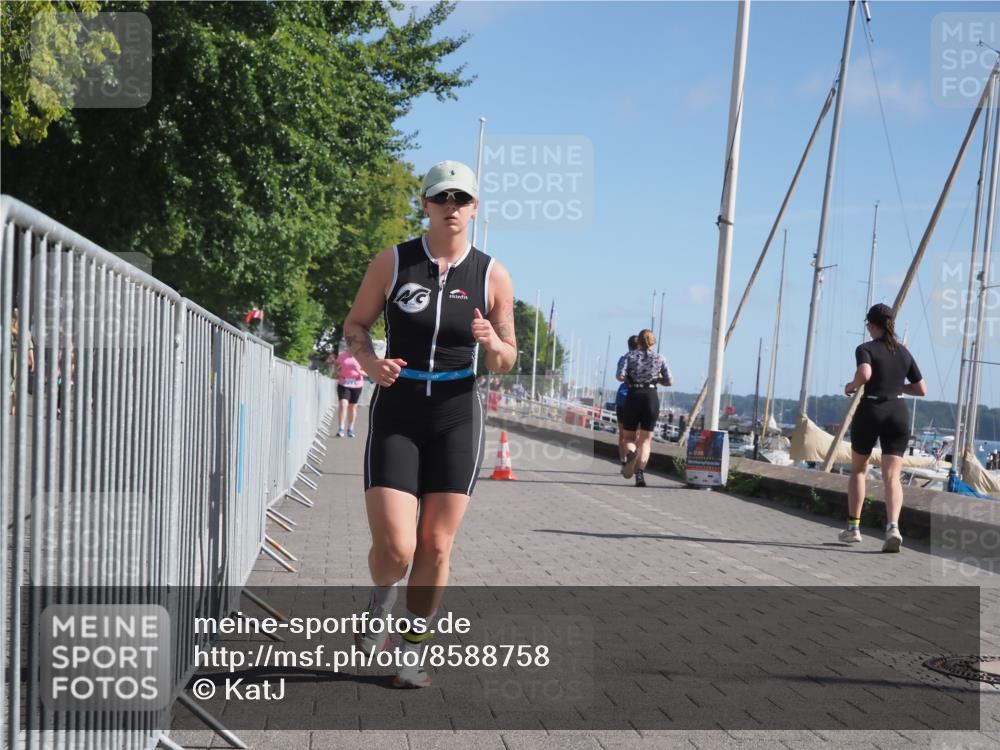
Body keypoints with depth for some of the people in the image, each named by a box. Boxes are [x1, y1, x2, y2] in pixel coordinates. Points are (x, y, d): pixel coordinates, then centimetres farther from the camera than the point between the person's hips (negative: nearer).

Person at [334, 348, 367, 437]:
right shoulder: (342, 355, 2)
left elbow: (366, 373, -1)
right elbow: (336, 367, 18)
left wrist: (359, 371, -21)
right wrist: (337, 372, -3)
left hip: (356, 385, 1)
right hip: (343, 384, -1)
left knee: (353, 406, 9)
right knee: (343, 404, -14)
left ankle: (350, 429, 21)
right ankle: (341, 429, -13)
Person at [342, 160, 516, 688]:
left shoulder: (492, 276, 1)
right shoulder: (392, 262, -2)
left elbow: (505, 361, 7)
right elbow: (355, 324, 8)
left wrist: (494, 346, -17)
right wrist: (369, 362, -13)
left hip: (456, 415, 1)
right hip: (396, 411, -1)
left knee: (435, 547, 2)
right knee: (394, 548, -12)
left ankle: (413, 650, 23)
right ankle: (379, 602, 24)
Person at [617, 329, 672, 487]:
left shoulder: (630, 356, 2)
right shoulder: (659, 358, 6)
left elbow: (620, 376, -10)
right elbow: (669, 382, 5)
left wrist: (630, 378, 12)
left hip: (633, 397, -1)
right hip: (651, 397, 1)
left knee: (629, 436, 13)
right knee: (645, 440, 5)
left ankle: (631, 453, -22)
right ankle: (640, 473, -11)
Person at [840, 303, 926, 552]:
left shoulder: (866, 349, -3)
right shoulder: (904, 353, 12)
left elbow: (865, 373, -24)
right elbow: (922, 389, 15)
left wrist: (852, 385, -4)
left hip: (870, 410, -3)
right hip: (898, 413, 3)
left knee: (858, 469, 17)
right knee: (892, 476, -4)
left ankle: (853, 527, 19)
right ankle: (893, 526, -26)